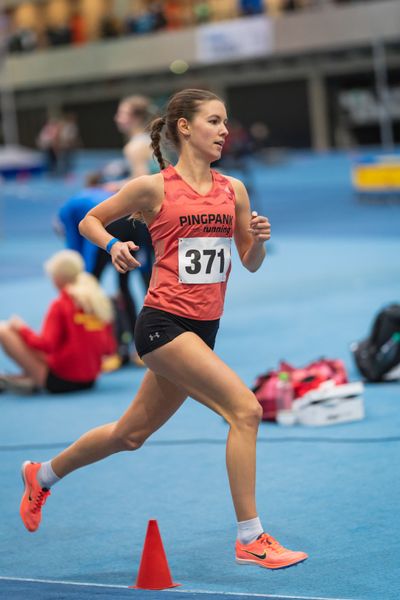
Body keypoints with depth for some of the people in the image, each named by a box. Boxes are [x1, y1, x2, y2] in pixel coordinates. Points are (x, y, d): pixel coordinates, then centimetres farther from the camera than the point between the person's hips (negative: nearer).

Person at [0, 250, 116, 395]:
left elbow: (46, 345, -16)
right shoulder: (101, 301, 4)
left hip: (61, 381, -7)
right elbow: (110, 348, 7)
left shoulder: (61, 305, -12)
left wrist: (22, 329, -2)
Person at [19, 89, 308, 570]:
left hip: (203, 329, 7)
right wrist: (113, 245, -13)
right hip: (164, 322, -6)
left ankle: (42, 475, 43)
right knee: (245, 408, -21)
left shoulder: (234, 190, 8)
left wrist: (259, 239, -7)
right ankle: (250, 539, -14)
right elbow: (89, 221, 7)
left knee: (131, 434, 19)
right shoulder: (154, 188, -6)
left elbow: (251, 263, 14)